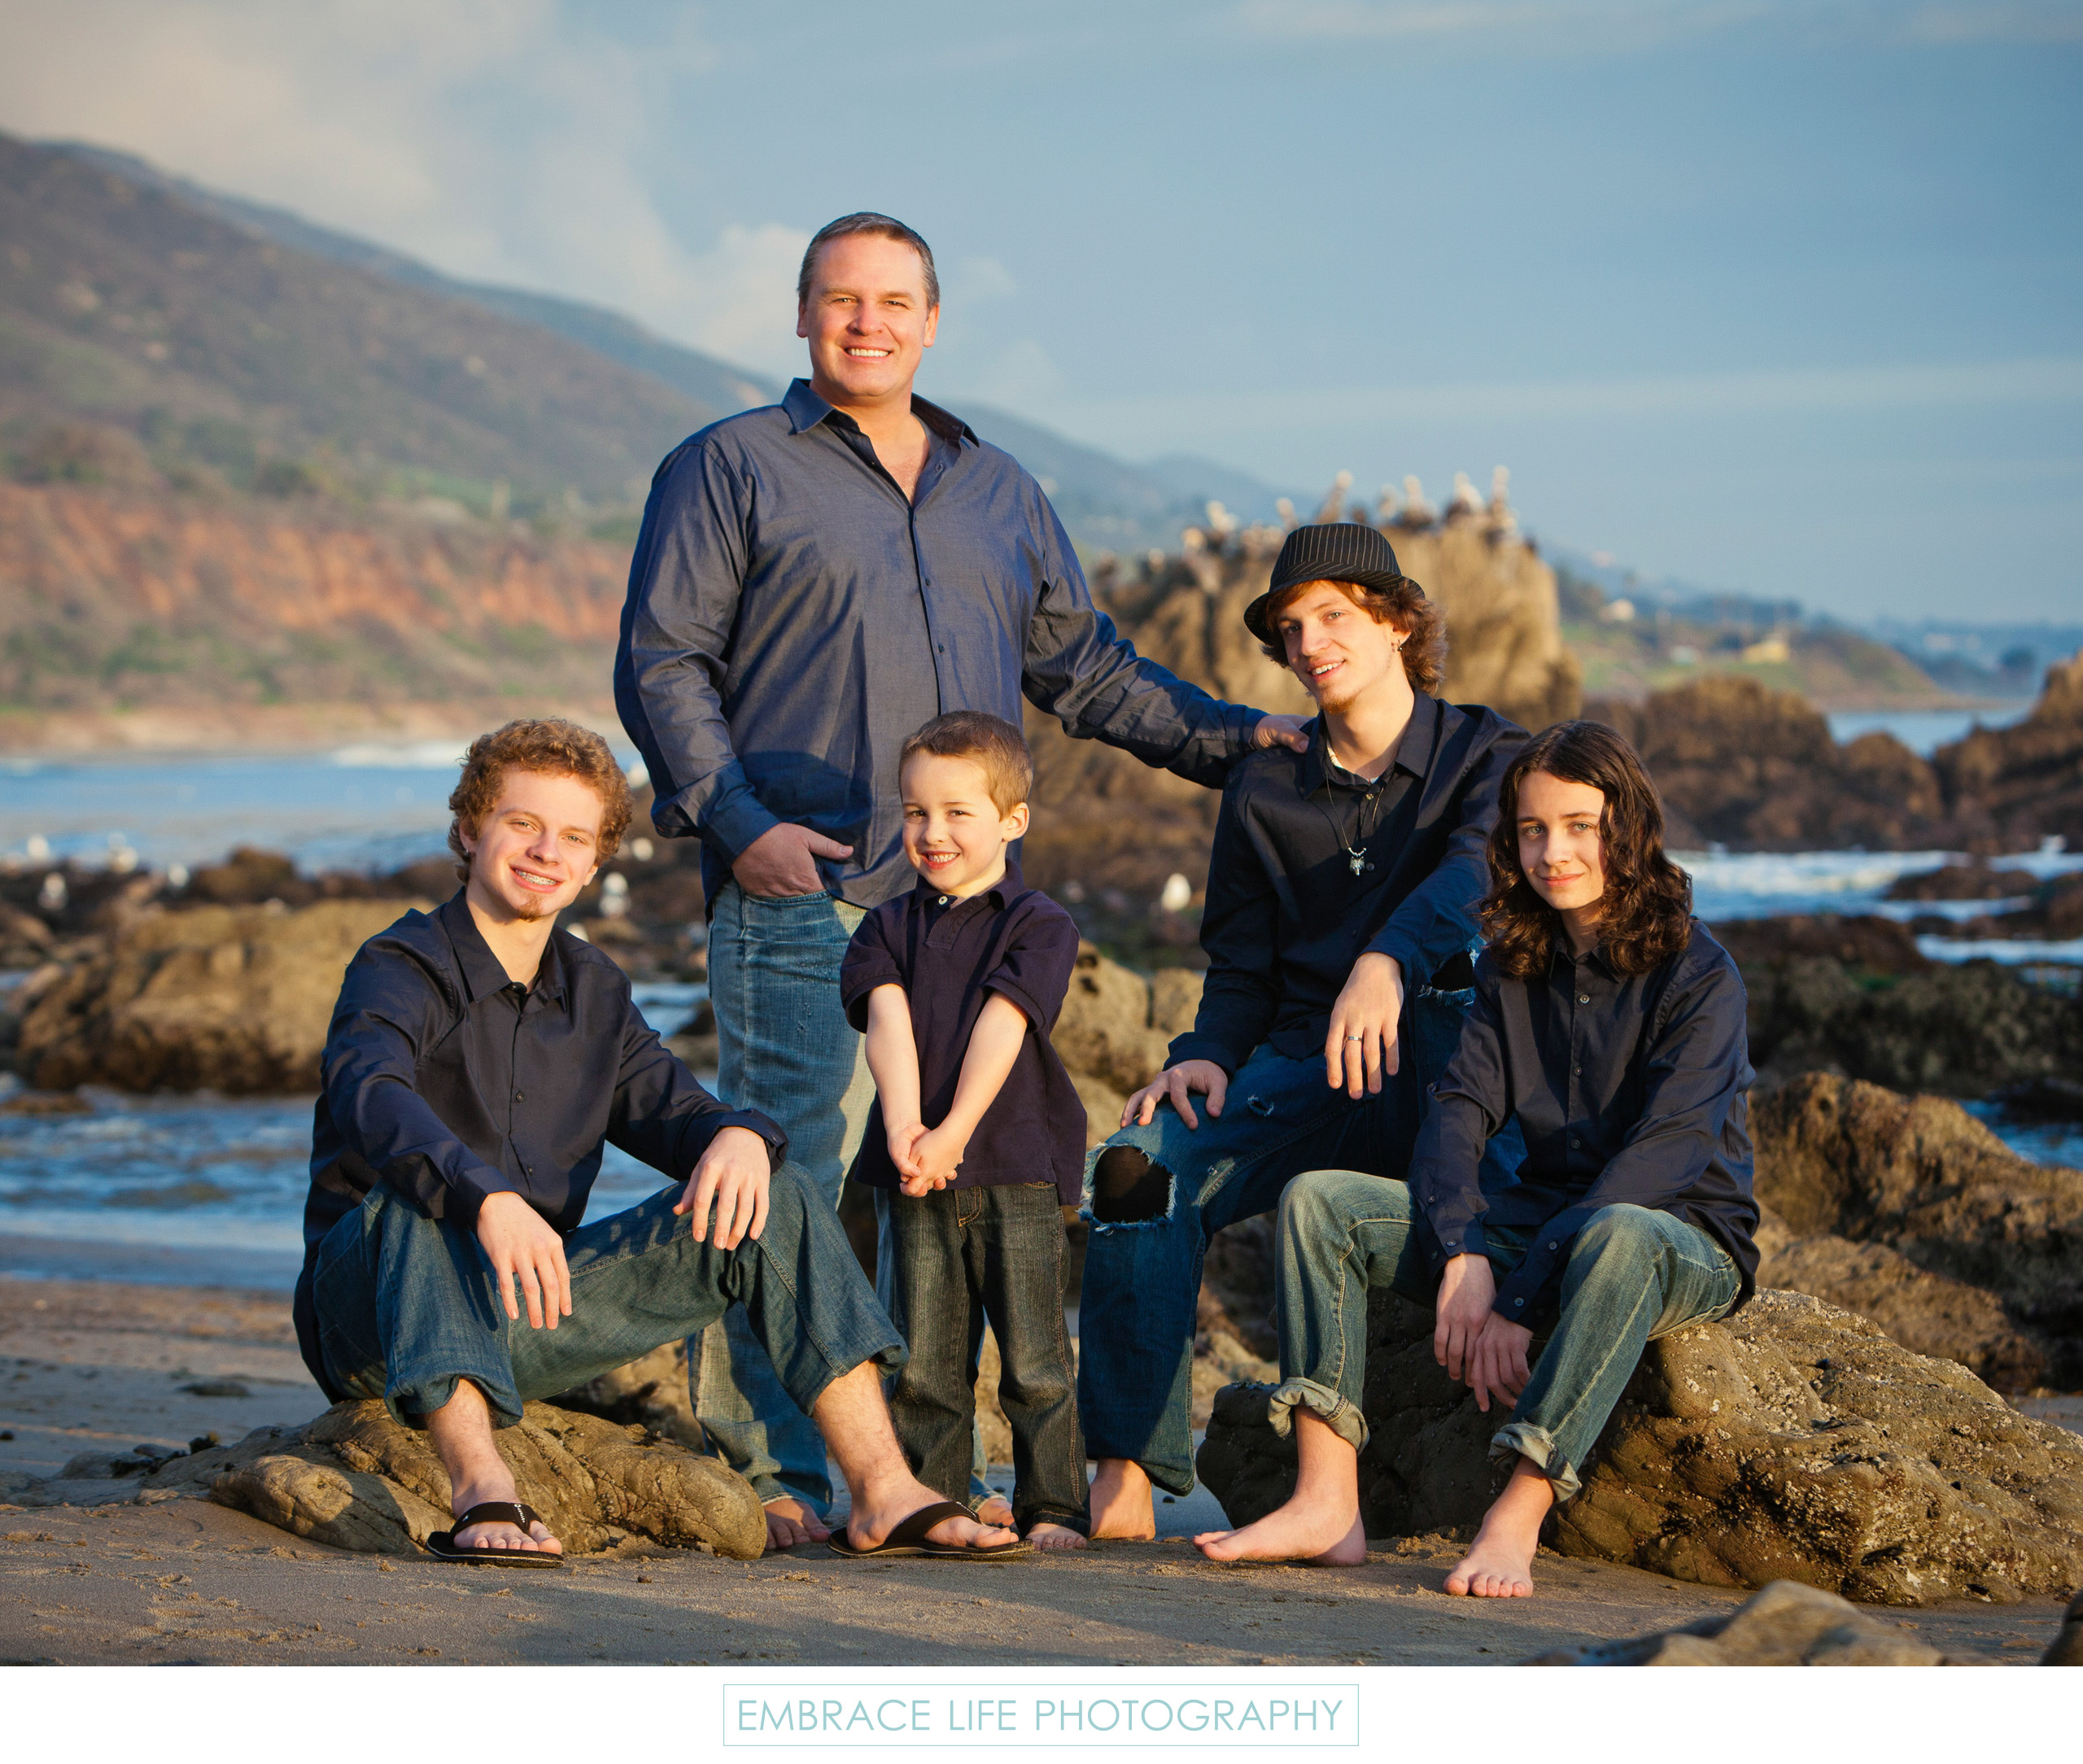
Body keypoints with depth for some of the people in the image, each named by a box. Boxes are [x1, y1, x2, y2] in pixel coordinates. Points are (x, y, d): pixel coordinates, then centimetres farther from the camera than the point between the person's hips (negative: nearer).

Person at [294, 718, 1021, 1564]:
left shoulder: (593, 992, 11)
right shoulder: (400, 968, -11)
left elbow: (669, 1110, 8)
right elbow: (370, 1099, -32)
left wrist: (738, 1136, -19)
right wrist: (487, 1199, -50)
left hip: (524, 1311, 6)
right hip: (373, 1312, -6)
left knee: (770, 1200, -7)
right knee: (414, 1190, -38)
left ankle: (884, 1493, -14)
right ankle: (483, 1494, -51)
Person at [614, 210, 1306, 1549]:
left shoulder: (996, 489, 22)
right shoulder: (730, 469, 7)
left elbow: (1083, 664, 26)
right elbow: (663, 663, 1)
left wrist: (1233, 737, 16)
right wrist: (736, 820, -12)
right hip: (802, 892, -5)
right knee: (794, 1178, -11)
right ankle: (776, 1475, -8)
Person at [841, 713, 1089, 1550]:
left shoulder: (1039, 924, 1)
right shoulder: (889, 925, 12)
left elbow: (1000, 1028, -10)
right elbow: (888, 1022, -3)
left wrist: (952, 1133, -20)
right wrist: (904, 1130, -19)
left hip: (1017, 1170, -3)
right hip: (915, 1173, 3)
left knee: (1033, 1357, -1)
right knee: (923, 1360, 5)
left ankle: (1052, 1507, 5)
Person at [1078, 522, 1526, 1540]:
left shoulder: (1488, 756, 6)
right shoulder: (1265, 794, 18)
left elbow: (1474, 877, -17)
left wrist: (1387, 962, -39)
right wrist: (1204, 1057, -6)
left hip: (1442, 1074, -3)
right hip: (1299, 1074, 3)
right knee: (1142, 1169, -26)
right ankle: (1127, 1480, -30)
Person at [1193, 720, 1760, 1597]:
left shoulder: (1696, 973, -12)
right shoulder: (1513, 965, 8)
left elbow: (1664, 1153, -22)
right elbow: (1459, 1110, -2)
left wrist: (1522, 1305, -28)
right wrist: (1462, 1259, -22)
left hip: (1687, 1237, -6)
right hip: (1542, 1219, 6)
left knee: (1618, 1238, -43)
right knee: (1320, 1201, -10)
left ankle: (1514, 1523, -42)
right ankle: (1327, 1503, -23)